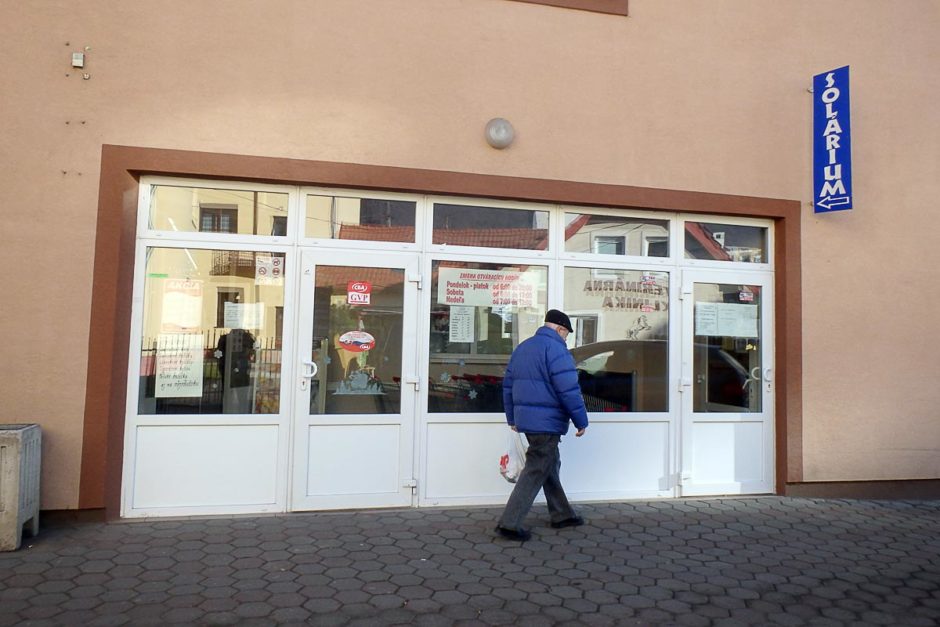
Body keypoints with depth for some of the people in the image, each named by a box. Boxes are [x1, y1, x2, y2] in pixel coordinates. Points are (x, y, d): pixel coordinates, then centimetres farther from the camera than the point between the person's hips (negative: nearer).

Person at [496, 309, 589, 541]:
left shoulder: (522, 348, 14)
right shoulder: (556, 349, -14)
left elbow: (508, 385, 18)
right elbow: (569, 390, -18)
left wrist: (512, 417, 24)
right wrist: (581, 421, -9)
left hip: (526, 420, 9)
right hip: (547, 422, -9)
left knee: (550, 466, 20)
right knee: (535, 472, -4)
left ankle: (562, 515, 32)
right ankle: (509, 523, -3)